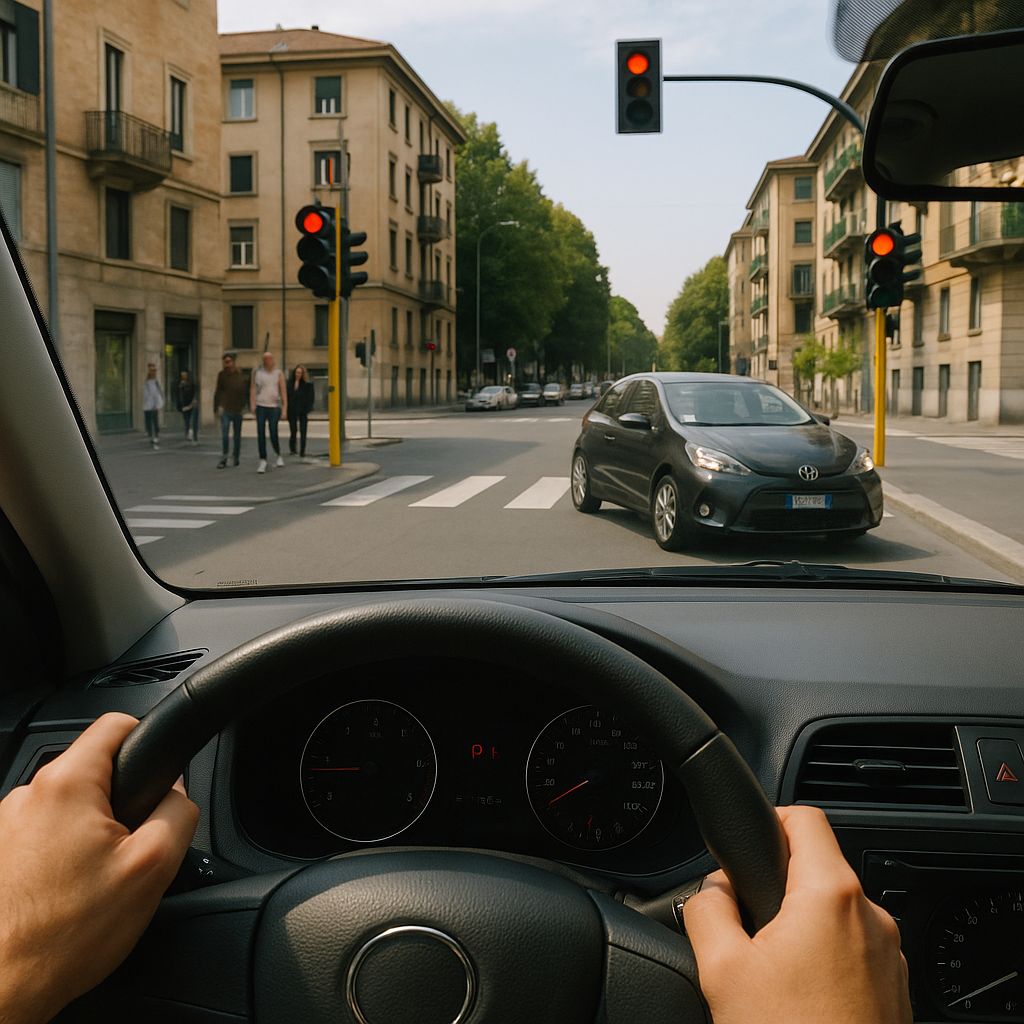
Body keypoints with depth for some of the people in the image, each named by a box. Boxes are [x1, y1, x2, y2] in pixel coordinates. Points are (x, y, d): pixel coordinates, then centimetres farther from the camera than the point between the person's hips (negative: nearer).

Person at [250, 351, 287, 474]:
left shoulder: (278, 373, 1)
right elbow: (253, 389, 3)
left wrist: (285, 408, -8)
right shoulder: (257, 373, 4)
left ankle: (278, 456, 22)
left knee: (273, 435, -5)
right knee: (261, 435, -3)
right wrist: (253, 407, -6)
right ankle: (263, 462, 1)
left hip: (274, 407, -1)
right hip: (260, 407, 1)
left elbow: (283, 392, -1)